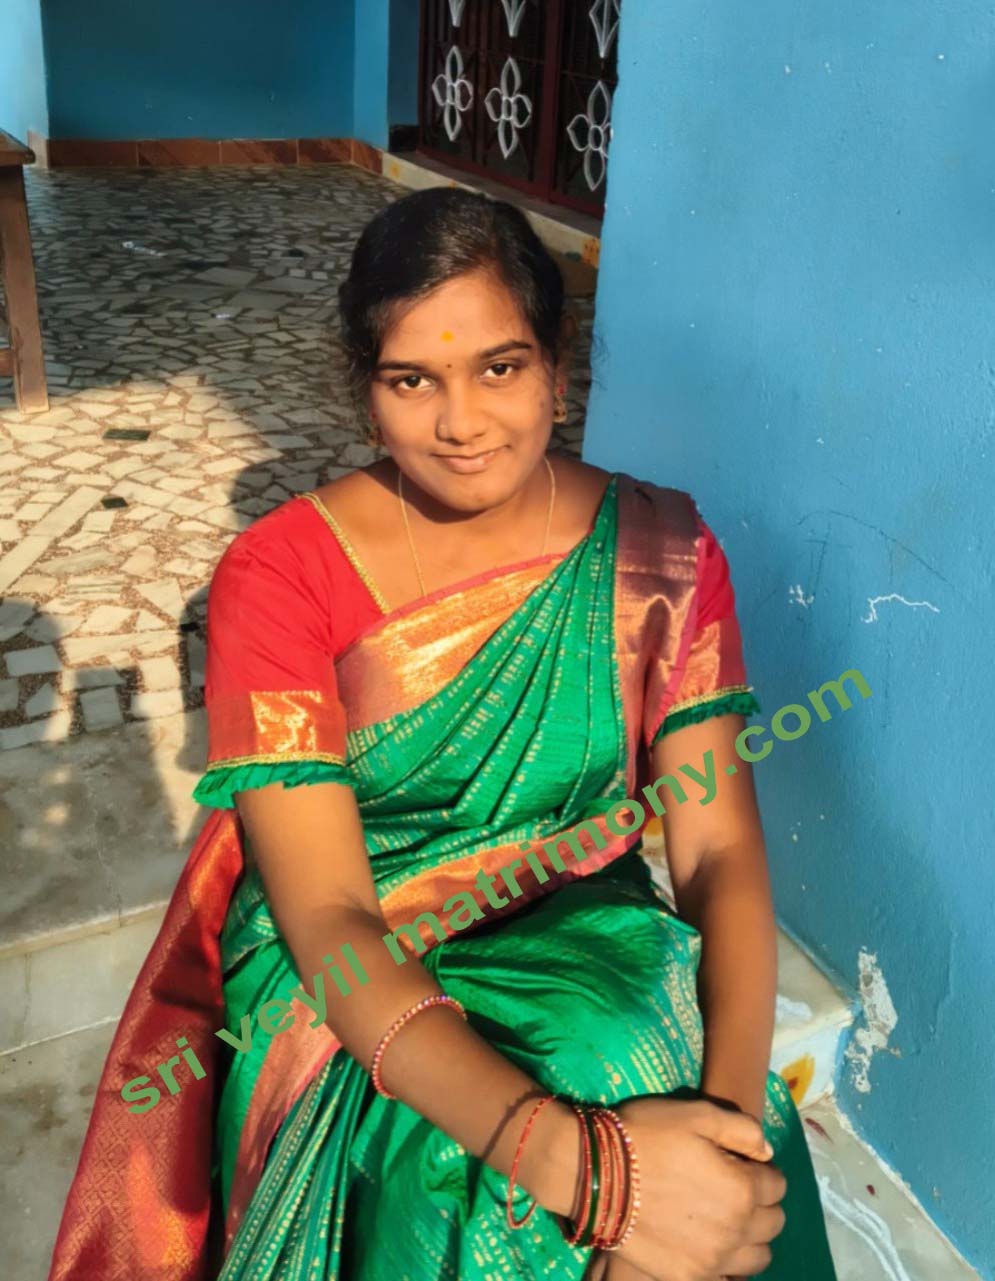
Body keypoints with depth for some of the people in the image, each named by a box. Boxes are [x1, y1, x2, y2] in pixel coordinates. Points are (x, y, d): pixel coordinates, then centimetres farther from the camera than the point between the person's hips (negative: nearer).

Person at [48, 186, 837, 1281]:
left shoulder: (658, 552, -3)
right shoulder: (278, 573, -11)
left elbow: (718, 848, -6)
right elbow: (325, 920, -19)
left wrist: (731, 1103, -25)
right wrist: (572, 1158, -31)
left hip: (594, 951, 2)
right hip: (356, 994, -1)